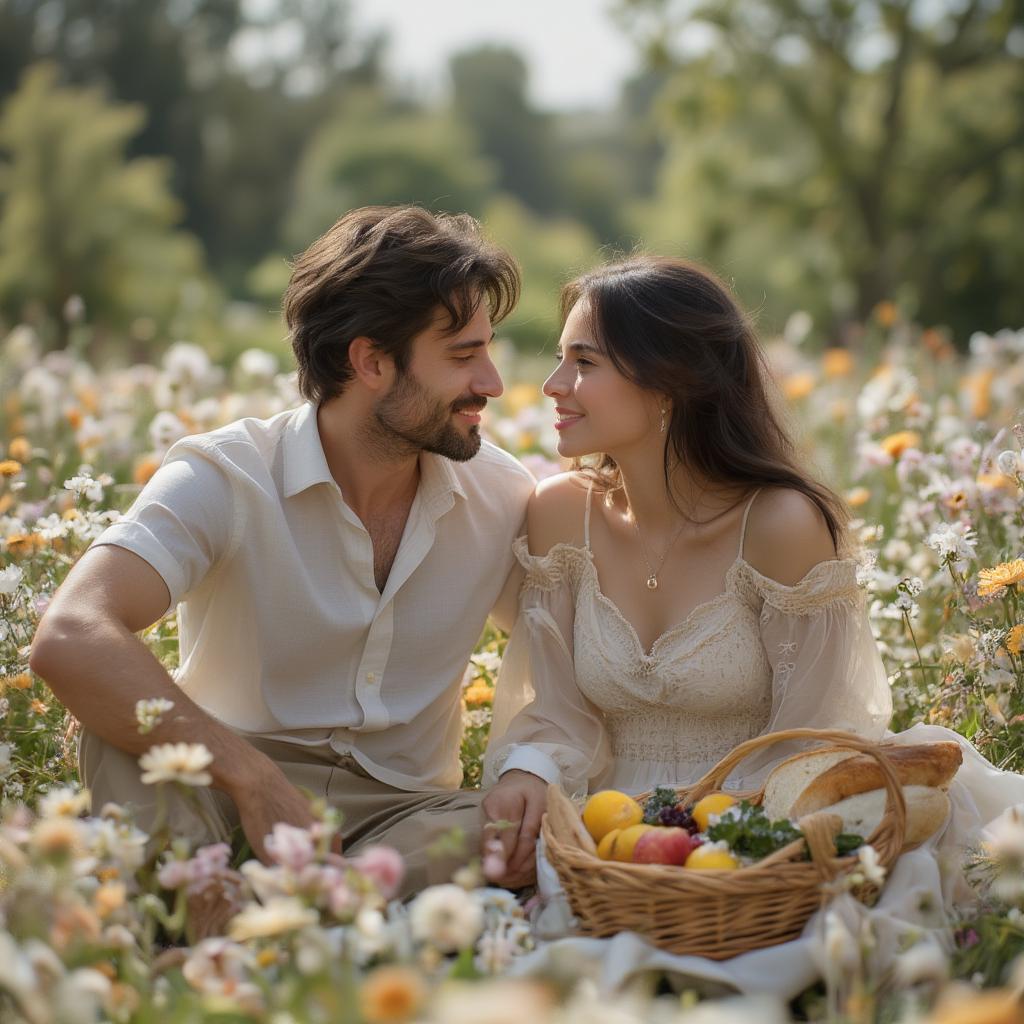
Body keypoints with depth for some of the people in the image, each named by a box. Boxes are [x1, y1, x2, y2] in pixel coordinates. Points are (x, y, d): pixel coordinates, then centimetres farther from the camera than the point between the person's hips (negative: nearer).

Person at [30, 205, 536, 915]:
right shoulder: (223, 478, -14)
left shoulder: (501, 496, 1)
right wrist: (254, 779, -38)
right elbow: (70, 640, -30)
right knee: (133, 729, -34)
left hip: (405, 811, 3)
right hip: (229, 800, -3)